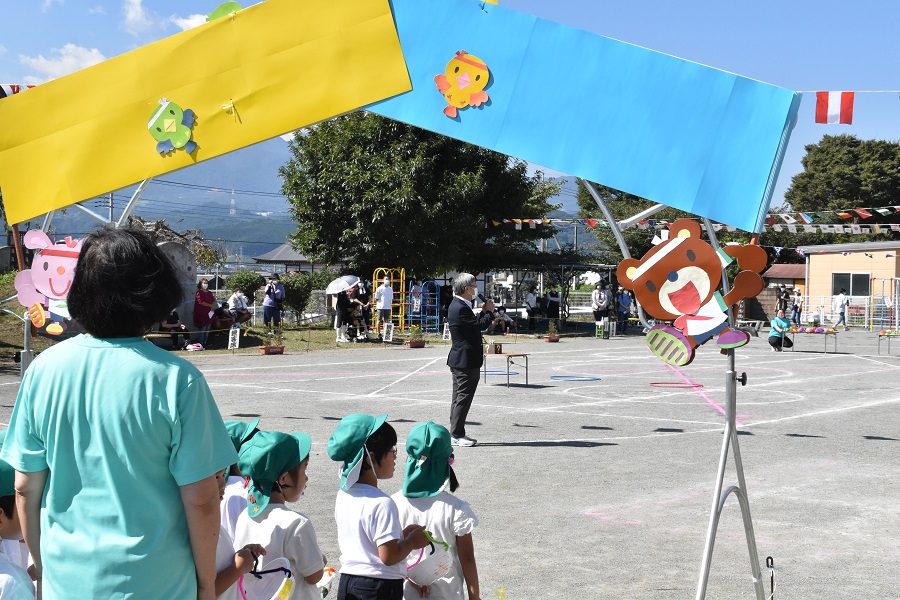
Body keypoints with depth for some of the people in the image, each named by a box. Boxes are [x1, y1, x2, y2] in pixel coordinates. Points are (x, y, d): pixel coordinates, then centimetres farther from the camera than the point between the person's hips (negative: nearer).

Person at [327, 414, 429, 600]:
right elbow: (389, 555, -22)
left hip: (347, 584, 8)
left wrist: (401, 535, 10)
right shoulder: (382, 503, -22)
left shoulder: (344, 495, 4)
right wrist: (412, 542, -5)